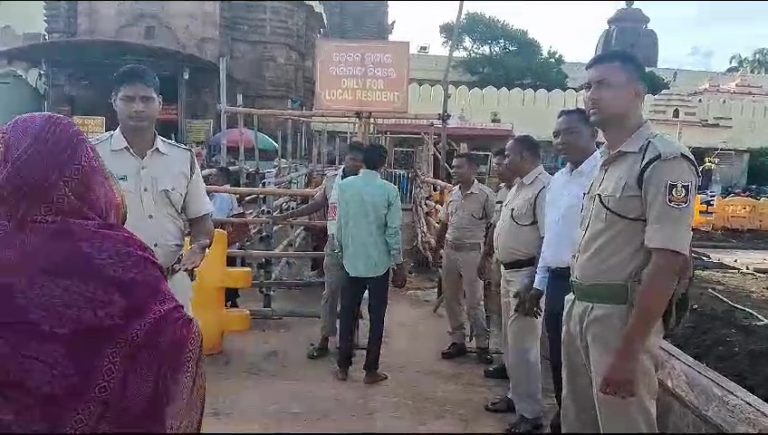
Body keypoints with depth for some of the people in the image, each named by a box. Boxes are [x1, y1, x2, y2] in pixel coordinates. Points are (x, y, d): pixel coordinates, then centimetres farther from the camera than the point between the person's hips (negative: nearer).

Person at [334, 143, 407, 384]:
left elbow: (340, 224, 0)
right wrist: (399, 265, -2)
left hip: (352, 260, 2)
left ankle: (343, 367, 19)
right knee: (376, 317, 8)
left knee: (348, 315, 12)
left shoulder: (345, 185, -3)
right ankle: (371, 370, 14)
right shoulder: (389, 190, -9)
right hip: (379, 262, -2)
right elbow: (393, 231, -10)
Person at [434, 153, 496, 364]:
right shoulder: (453, 192, 7)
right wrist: (436, 246, 14)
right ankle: (458, 341, 23)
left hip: (471, 252, -6)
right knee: (451, 299, 11)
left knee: (474, 302, -1)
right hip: (449, 250, 6)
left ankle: (482, 345, 14)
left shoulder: (485, 194, -11)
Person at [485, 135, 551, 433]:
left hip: (527, 274, -10)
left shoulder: (544, 188, -19)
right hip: (508, 272, 10)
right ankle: (516, 396, 34)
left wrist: (534, 288, -23)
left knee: (522, 346, -2)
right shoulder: (518, 187, 12)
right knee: (511, 342, 19)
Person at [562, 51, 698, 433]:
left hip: (621, 315, -8)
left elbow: (666, 264, -21)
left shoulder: (664, 161, -15)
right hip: (578, 308, 8)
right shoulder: (603, 162, 12)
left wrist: (628, 353, -22)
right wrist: (575, 307, 13)